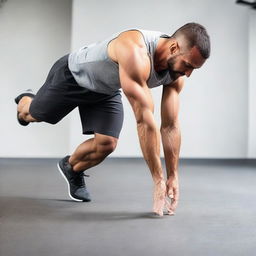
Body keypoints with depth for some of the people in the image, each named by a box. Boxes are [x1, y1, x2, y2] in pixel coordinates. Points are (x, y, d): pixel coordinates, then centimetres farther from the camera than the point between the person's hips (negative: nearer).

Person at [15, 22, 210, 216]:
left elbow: (171, 126, -17)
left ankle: (71, 169, 23)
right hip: (71, 76, -5)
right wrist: (158, 180, -45)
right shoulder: (135, 52, -47)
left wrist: (173, 176, -19)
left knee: (106, 145, -10)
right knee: (35, 115, 19)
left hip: (106, 90, 5)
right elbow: (144, 119, -48)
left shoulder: (176, 76, -23)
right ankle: (26, 101, 58)